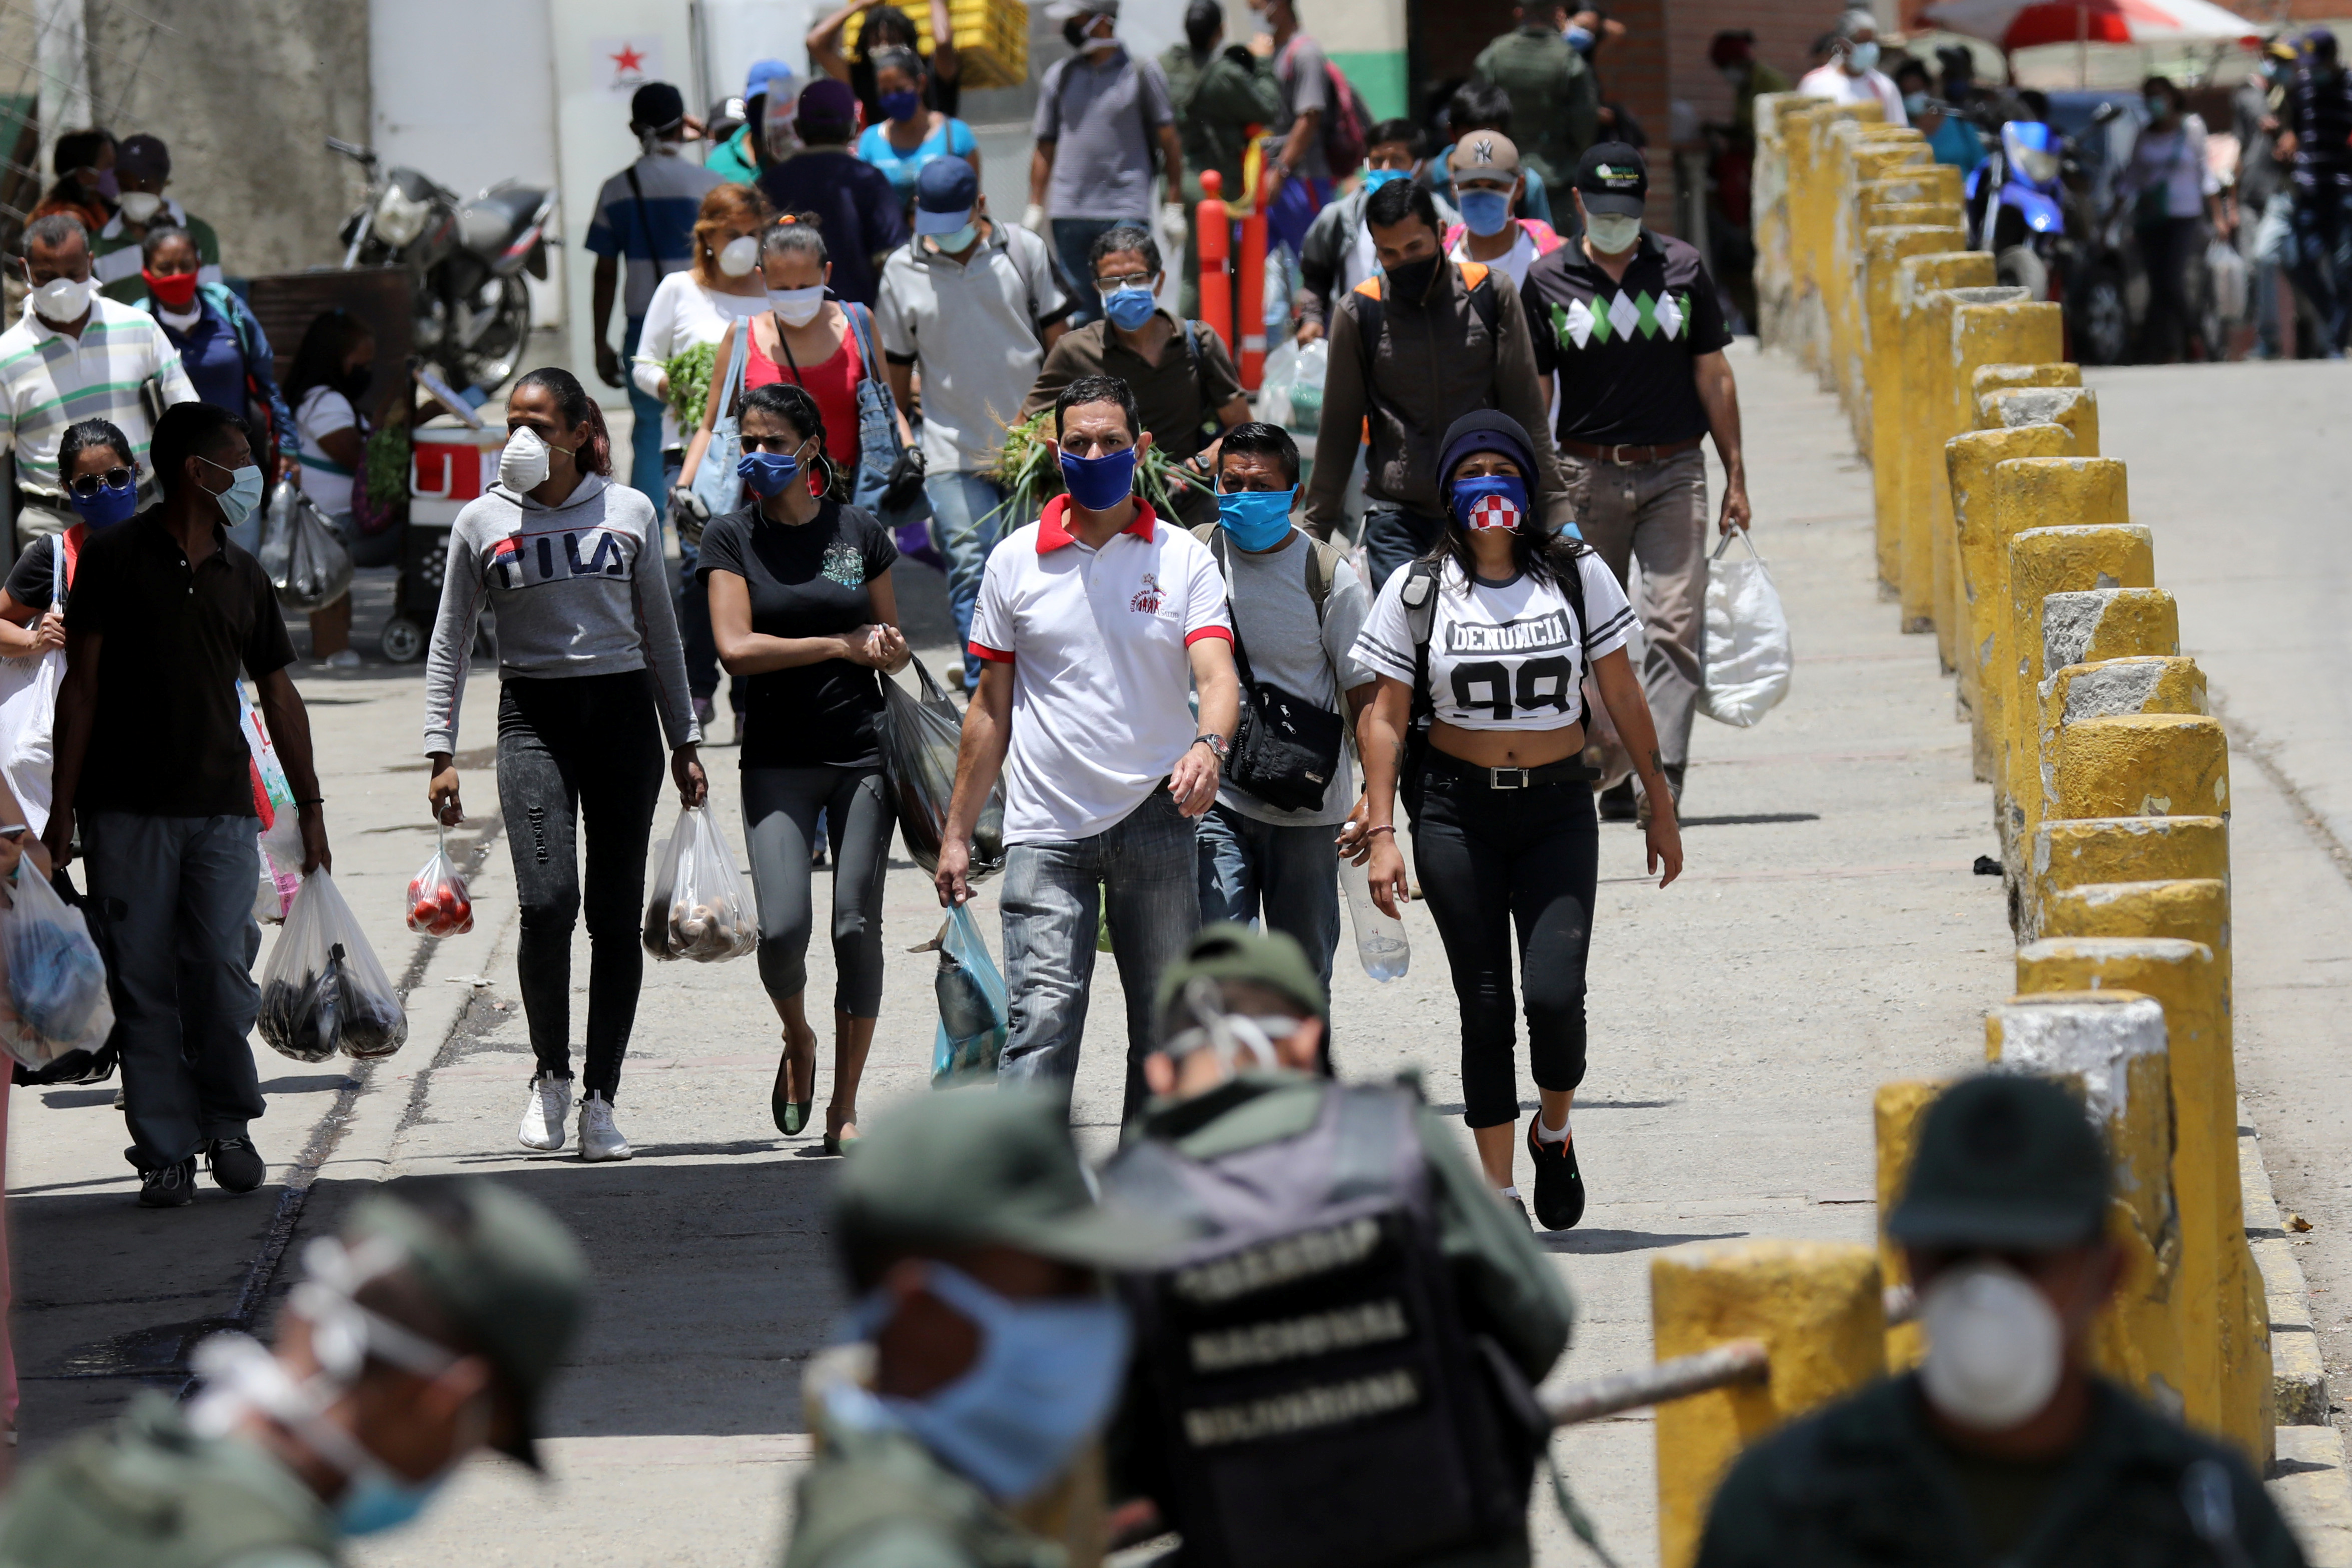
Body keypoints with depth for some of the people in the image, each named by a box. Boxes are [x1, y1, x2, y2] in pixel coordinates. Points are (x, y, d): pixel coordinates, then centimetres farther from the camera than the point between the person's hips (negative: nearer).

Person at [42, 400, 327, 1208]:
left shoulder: (243, 577, 13)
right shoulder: (114, 558, 0)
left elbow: (279, 696, 19)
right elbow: (81, 686, -1)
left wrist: (310, 807, 16)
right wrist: (62, 810, -5)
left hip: (222, 808, 3)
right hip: (128, 809, -3)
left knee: (223, 973, -8)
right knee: (144, 983, -3)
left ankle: (226, 1121, 13)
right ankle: (166, 1152, 4)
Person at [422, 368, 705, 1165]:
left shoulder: (628, 512, 7)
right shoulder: (483, 522, 5)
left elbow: (660, 632, 14)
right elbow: (449, 644, 10)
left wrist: (684, 742, 12)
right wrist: (441, 753, 3)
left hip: (623, 710, 1)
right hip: (534, 716, -1)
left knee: (616, 913, -1)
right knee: (548, 902, -17)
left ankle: (600, 1099, 5)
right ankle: (550, 1072, 3)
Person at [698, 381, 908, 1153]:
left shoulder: (859, 532, 6)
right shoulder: (731, 538, 1)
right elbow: (736, 648, -10)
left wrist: (890, 653, -10)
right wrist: (840, 645, -12)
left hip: (863, 754, 1)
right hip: (778, 760, -1)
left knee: (858, 926, -3)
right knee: (781, 928, -14)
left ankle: (844, 1109, 7)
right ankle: (797, 1042, 19)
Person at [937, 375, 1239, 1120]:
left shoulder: (1184, 560, 2)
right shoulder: (1016, 562, 5)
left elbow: (1216, 675, -12)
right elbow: (991, 708, 11)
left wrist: (1209, 746, -34)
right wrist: (956, 833, 9)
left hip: (1155, 821, 1)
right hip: (1047, 828, -1)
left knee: (1164, 1030, 7)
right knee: (1043, 1019, -13)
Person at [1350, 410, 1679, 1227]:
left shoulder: (1575, 575, 1)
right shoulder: (1418, 592, 0)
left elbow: (1623, 696, 8)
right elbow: (1387, 717, 2)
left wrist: (1661, 808, 10)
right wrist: (1380, 830, -6)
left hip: (1556, 809, 0)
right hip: (1457, 813, 0)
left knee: (1555, 991, -14)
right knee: (1485, 1005, -1)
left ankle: (1553, 1131, 16)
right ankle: (1498, 1190, 9)